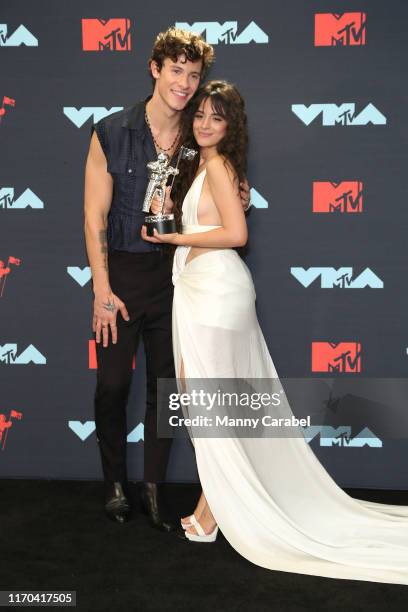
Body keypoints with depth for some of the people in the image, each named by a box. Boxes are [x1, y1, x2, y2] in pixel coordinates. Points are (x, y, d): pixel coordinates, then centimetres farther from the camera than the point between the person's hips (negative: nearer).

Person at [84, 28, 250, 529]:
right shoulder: (111, 133, -6)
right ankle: (115, 482, 25)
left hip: (174, 274, 3)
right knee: (112, 384, 3)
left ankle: (153, 488, 24)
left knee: (164, 387, 9)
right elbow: (95, 215, -7)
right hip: (122, 271, -2)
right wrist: (102, 290, -11)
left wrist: (236, 202, -10)